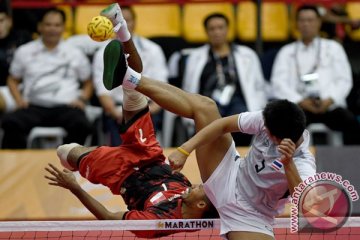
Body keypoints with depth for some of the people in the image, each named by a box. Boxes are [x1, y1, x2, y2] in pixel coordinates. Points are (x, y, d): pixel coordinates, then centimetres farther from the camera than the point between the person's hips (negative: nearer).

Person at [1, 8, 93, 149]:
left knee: (81, 125, -35)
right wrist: (19, 99, 4)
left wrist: (82, 99, 2)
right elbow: (13, 80, 23)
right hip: (35, 106, 0)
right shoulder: (24, 52, 16)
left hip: (66, 107, 0)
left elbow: (88, 83, 23)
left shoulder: (75, 54, 16)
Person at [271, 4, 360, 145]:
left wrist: (329, 100, -8)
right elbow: (278, 82, 9)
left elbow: (344, 80, 12)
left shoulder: (333, 48, 22)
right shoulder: (287, 52, 22)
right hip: (299, 105, 0)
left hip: (329, 105, 0)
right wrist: (300, 101, -9)